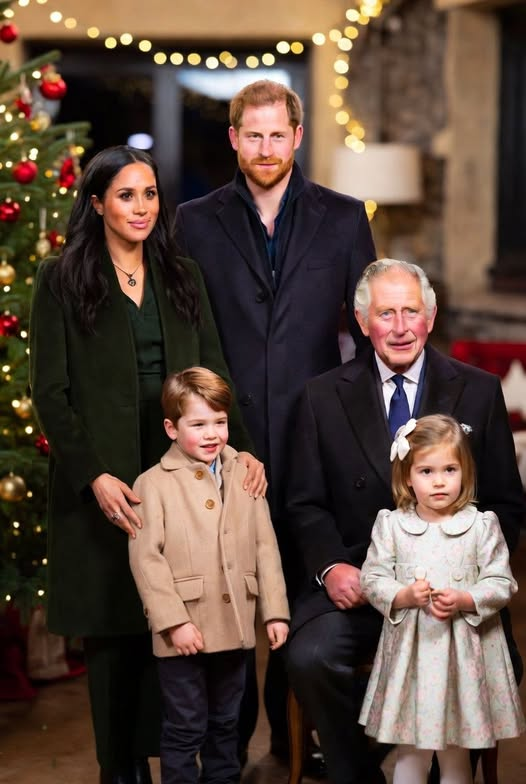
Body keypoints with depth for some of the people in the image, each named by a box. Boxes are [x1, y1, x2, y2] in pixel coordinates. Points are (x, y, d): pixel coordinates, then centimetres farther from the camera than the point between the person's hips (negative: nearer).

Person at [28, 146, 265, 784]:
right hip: (103, 480, -3)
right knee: (112, 628, 3)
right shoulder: (61, 280, -1)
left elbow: (213, 372, 9)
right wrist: (94, 476, -14)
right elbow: (49, 391, -5)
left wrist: (241, 446, -7)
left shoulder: (181, 277, 12)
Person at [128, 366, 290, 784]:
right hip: (184, 629, -4)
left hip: (234, 625, 4)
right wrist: (173, 621, -15)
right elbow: (146, 558, -10)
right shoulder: (153, 484, -6)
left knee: (226, 723, 17)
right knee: (185, 729, 4)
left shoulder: (245, 476, 6)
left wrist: (275, 611, 2)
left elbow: (266, 547, 6)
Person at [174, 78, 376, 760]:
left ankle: (291, 728, 24)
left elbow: (369, 327, 8)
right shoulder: (196, 222, 5)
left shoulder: (343, 218, 6)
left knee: (305, 591, 8)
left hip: (314, 437, 0)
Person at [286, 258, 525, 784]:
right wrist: (331, 567, -11)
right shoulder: (323, 397, 9)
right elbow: (306, 504, 9)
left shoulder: (479, 392, 8)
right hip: (357, 581, 1)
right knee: (309, 657, -27)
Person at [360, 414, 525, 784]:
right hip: (410, 649, 0)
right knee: (411, 752, 7)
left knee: (456, 753, 10)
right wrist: (405, 596, -17)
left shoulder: (482, 525, -2)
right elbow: (372, 579, 1)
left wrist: (464, 601, -18)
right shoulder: (391, 525, 0)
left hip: (465, 652, 0)